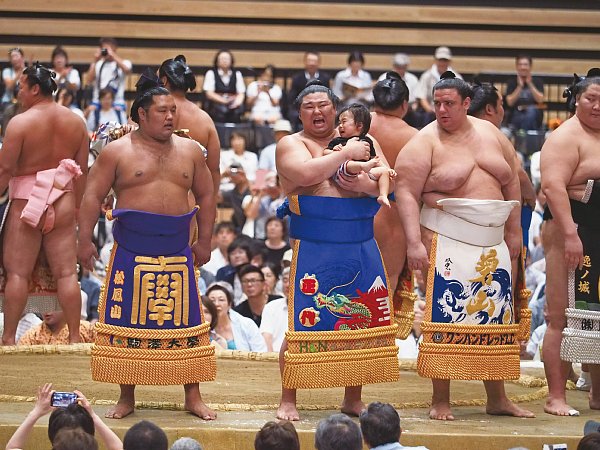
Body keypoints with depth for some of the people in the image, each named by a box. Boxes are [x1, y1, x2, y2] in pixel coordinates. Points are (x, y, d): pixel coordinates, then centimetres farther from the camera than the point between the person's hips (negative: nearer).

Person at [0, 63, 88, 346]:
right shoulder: (75, 122, 4)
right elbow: (82, 170, 7)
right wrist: (76, 206, 16)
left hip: (26, 203, -4)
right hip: (63, 205, 4)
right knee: (66, 272, 6)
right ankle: (74, 336, 6)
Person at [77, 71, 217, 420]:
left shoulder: (190, 151, 9)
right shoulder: (117, 151, 0)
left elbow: (206, 196, 15)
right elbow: (94, 196, -1)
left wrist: (204, 241, 11)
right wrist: (85, 239, -7)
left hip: (178, 252, 2)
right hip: (132, 251, -2)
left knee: (185, 322, 3)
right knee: (128, 322, 1)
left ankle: (193, 397, 10)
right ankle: (127, 397, 11)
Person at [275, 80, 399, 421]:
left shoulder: (358, 139, 16)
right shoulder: (291, 145, 3)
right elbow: (306, 174, -18)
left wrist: (366, 184, -13)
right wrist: (346, 154, -12)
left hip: (362, 247, 4)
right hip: (314, 248, -4)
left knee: (361, 320, 6)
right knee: (305, 321, -5)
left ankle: (353, 398, 17)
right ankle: (288, 401, 4)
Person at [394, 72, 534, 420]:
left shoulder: (491, 134, 9)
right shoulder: (425, 143, -6)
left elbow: (511, 183, 16)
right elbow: (407, 193, -11)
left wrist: (514, 231, 11)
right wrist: (414, 242, -20)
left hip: (493, 242, 5)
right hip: (448, 242, -5)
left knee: (497, 318, 8)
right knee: (445, 318, -7)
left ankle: (497, 398, 17)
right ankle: (441, 402, 0)